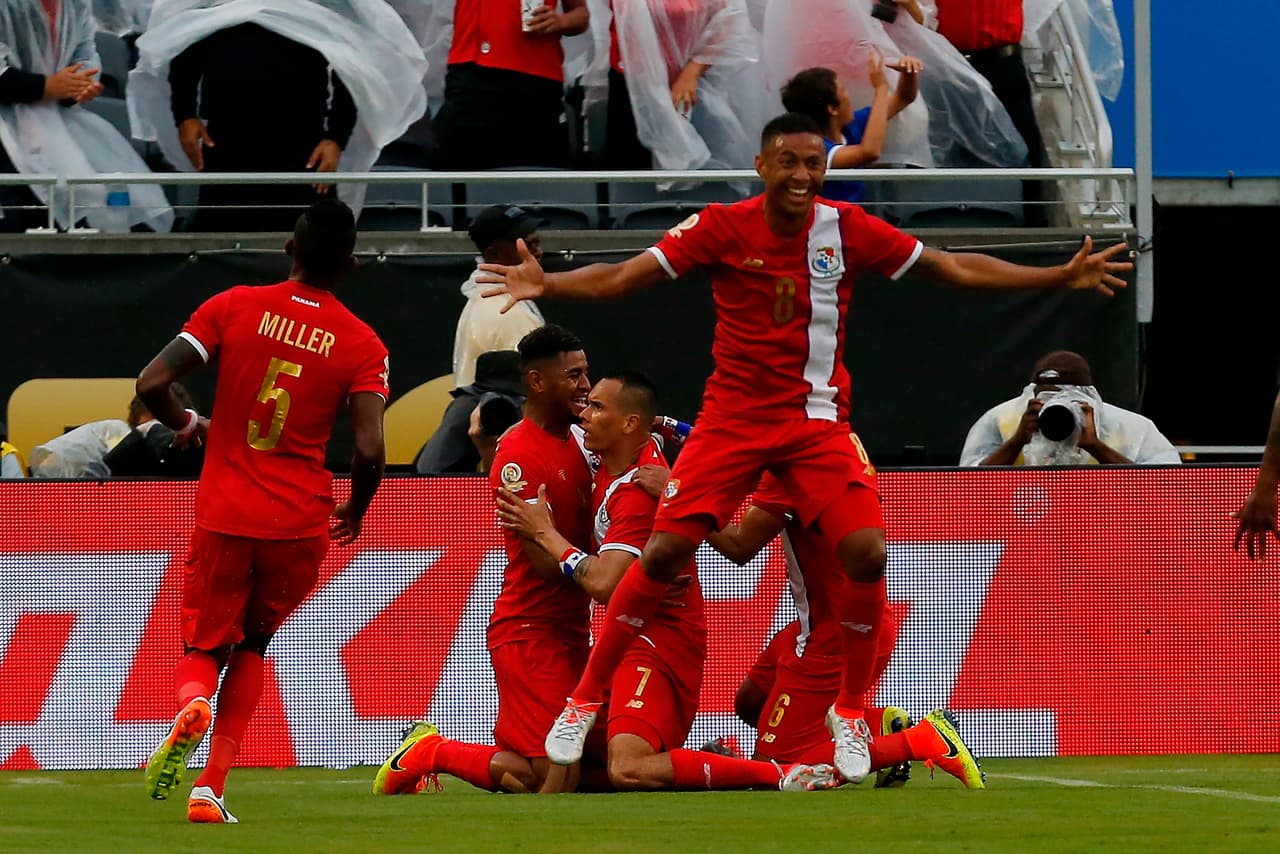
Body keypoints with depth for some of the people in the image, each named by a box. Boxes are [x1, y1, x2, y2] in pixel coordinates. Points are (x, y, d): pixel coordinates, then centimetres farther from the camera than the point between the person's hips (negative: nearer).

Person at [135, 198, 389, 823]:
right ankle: (211, 788, 7)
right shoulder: (362, 343, -3)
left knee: (204, 650, 15)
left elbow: (152, 384, -9)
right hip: (300, 522, 0)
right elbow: (369, 450, -13)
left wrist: (186, 425, 13)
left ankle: (192, 705, -24)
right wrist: (355, 511, 9)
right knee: (252, 645, 23)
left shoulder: (235, 306, -2)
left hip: (224, 514, 0)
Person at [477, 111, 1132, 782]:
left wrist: (1061, 277, -5)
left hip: (816, 419, 1)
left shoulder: (846, 230, -4)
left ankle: (849, 711, 5)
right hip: (732, 417, -1)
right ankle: (583, 703, 2)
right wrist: (544, 285, -29)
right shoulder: (722, 228, -8)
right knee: (665, 550, -12)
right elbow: (621, 278, -11)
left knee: (866, 552, -17)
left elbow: (954, 269, 1)